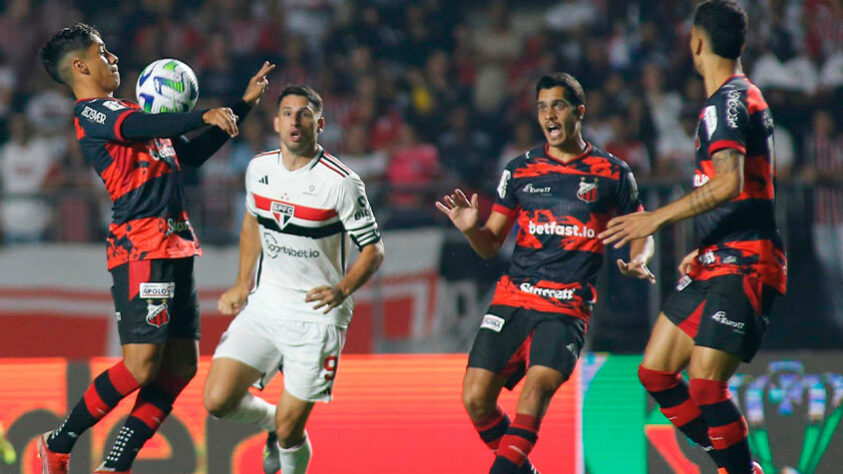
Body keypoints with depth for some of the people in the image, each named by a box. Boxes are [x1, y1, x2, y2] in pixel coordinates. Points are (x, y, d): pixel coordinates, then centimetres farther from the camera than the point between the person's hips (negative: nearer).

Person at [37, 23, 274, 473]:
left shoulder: (125, 110, 25)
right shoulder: (91, 112, -4)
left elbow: (192, 153, 31)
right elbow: (142, 127, -25)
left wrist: (243, 104, 28)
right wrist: (205, 115, -37)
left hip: (175, 246, 10)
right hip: (141, 247, -10)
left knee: (181, 365, 5)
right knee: (141, 365, -14)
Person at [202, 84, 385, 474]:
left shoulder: (341, 182, -13)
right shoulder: (259, 169, 3)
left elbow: (373, 250, -8)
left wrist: (342, 289, -26)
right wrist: (242, 284, 17)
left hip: (317, 314, -5)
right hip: (265, 306, 5)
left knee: (289, 431, -6)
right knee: (218, 401, -8)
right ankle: (271, 420, 24)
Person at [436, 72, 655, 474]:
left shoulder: (611, 173, 5)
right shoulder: (520, 169, 11)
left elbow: (640, 234, 16)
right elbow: (491, 245, 14)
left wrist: (638, 261, -7)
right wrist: (470, 228, -8)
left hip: (567, 307, -3)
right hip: (512, 300, 3)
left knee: (537, 386, -27)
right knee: (476, 399, -7)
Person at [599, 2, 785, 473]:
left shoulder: (728, 101, -13)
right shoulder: (746, 96, 19)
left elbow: (729, 183, -28)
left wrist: (659, 218, -25)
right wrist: (704, 250, 32)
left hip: (742, 267, -10)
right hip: (718, 262, 10)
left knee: (705, 385, -17)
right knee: (655, 373, 9)